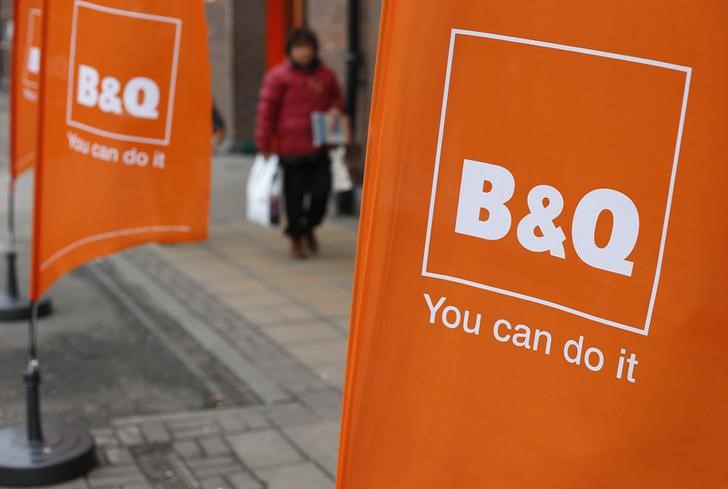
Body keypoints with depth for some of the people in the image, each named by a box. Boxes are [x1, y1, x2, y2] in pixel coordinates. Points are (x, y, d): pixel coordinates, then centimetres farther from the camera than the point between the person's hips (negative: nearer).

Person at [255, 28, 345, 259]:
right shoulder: (278, 76, -6)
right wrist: (264, 145, -7)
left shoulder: (325, 74, 10)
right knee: (295, 195, 2)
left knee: (321, 191, 0)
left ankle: (309, 228, 29)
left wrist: (336, 109, 1)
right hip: (292, 148, -4)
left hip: (319, 148, 4)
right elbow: (266, 110, -6)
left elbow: (337, 98, 26)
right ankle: (296, 238, 21)